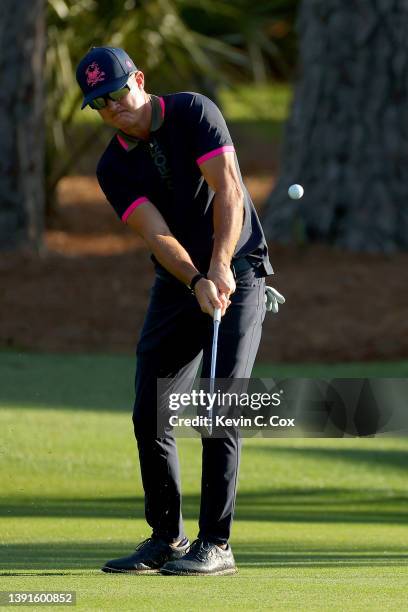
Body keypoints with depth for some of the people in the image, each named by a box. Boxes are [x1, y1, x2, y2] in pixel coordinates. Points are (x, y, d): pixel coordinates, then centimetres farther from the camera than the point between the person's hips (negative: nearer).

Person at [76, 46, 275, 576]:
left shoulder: (194, 113, -10)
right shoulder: (114, 168, -1)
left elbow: (228, 192, -20)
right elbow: (157, 234, -15)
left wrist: (220, 267, -32)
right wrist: (197, 283, -32)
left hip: (236, 273, -5)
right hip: (176, 284, 5)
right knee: (150, 415, 2)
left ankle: (216, 543, -10)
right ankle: (167, 538, 16)